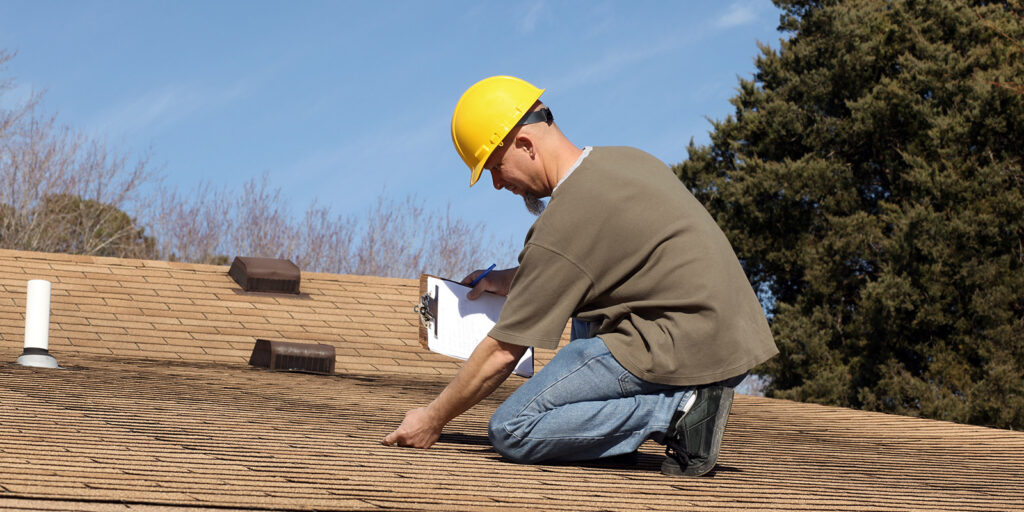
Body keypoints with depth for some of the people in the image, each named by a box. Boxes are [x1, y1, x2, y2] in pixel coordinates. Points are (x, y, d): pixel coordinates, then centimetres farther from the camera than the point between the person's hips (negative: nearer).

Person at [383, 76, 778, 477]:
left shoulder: (564, 225, -13)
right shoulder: (627, 160, 13)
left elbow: (502, 352, -7)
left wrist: (434, 418, 5)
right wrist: (515, 281, 27)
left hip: (685, 351, -9)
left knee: (511, 431, -7)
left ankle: (677, 411, -11)